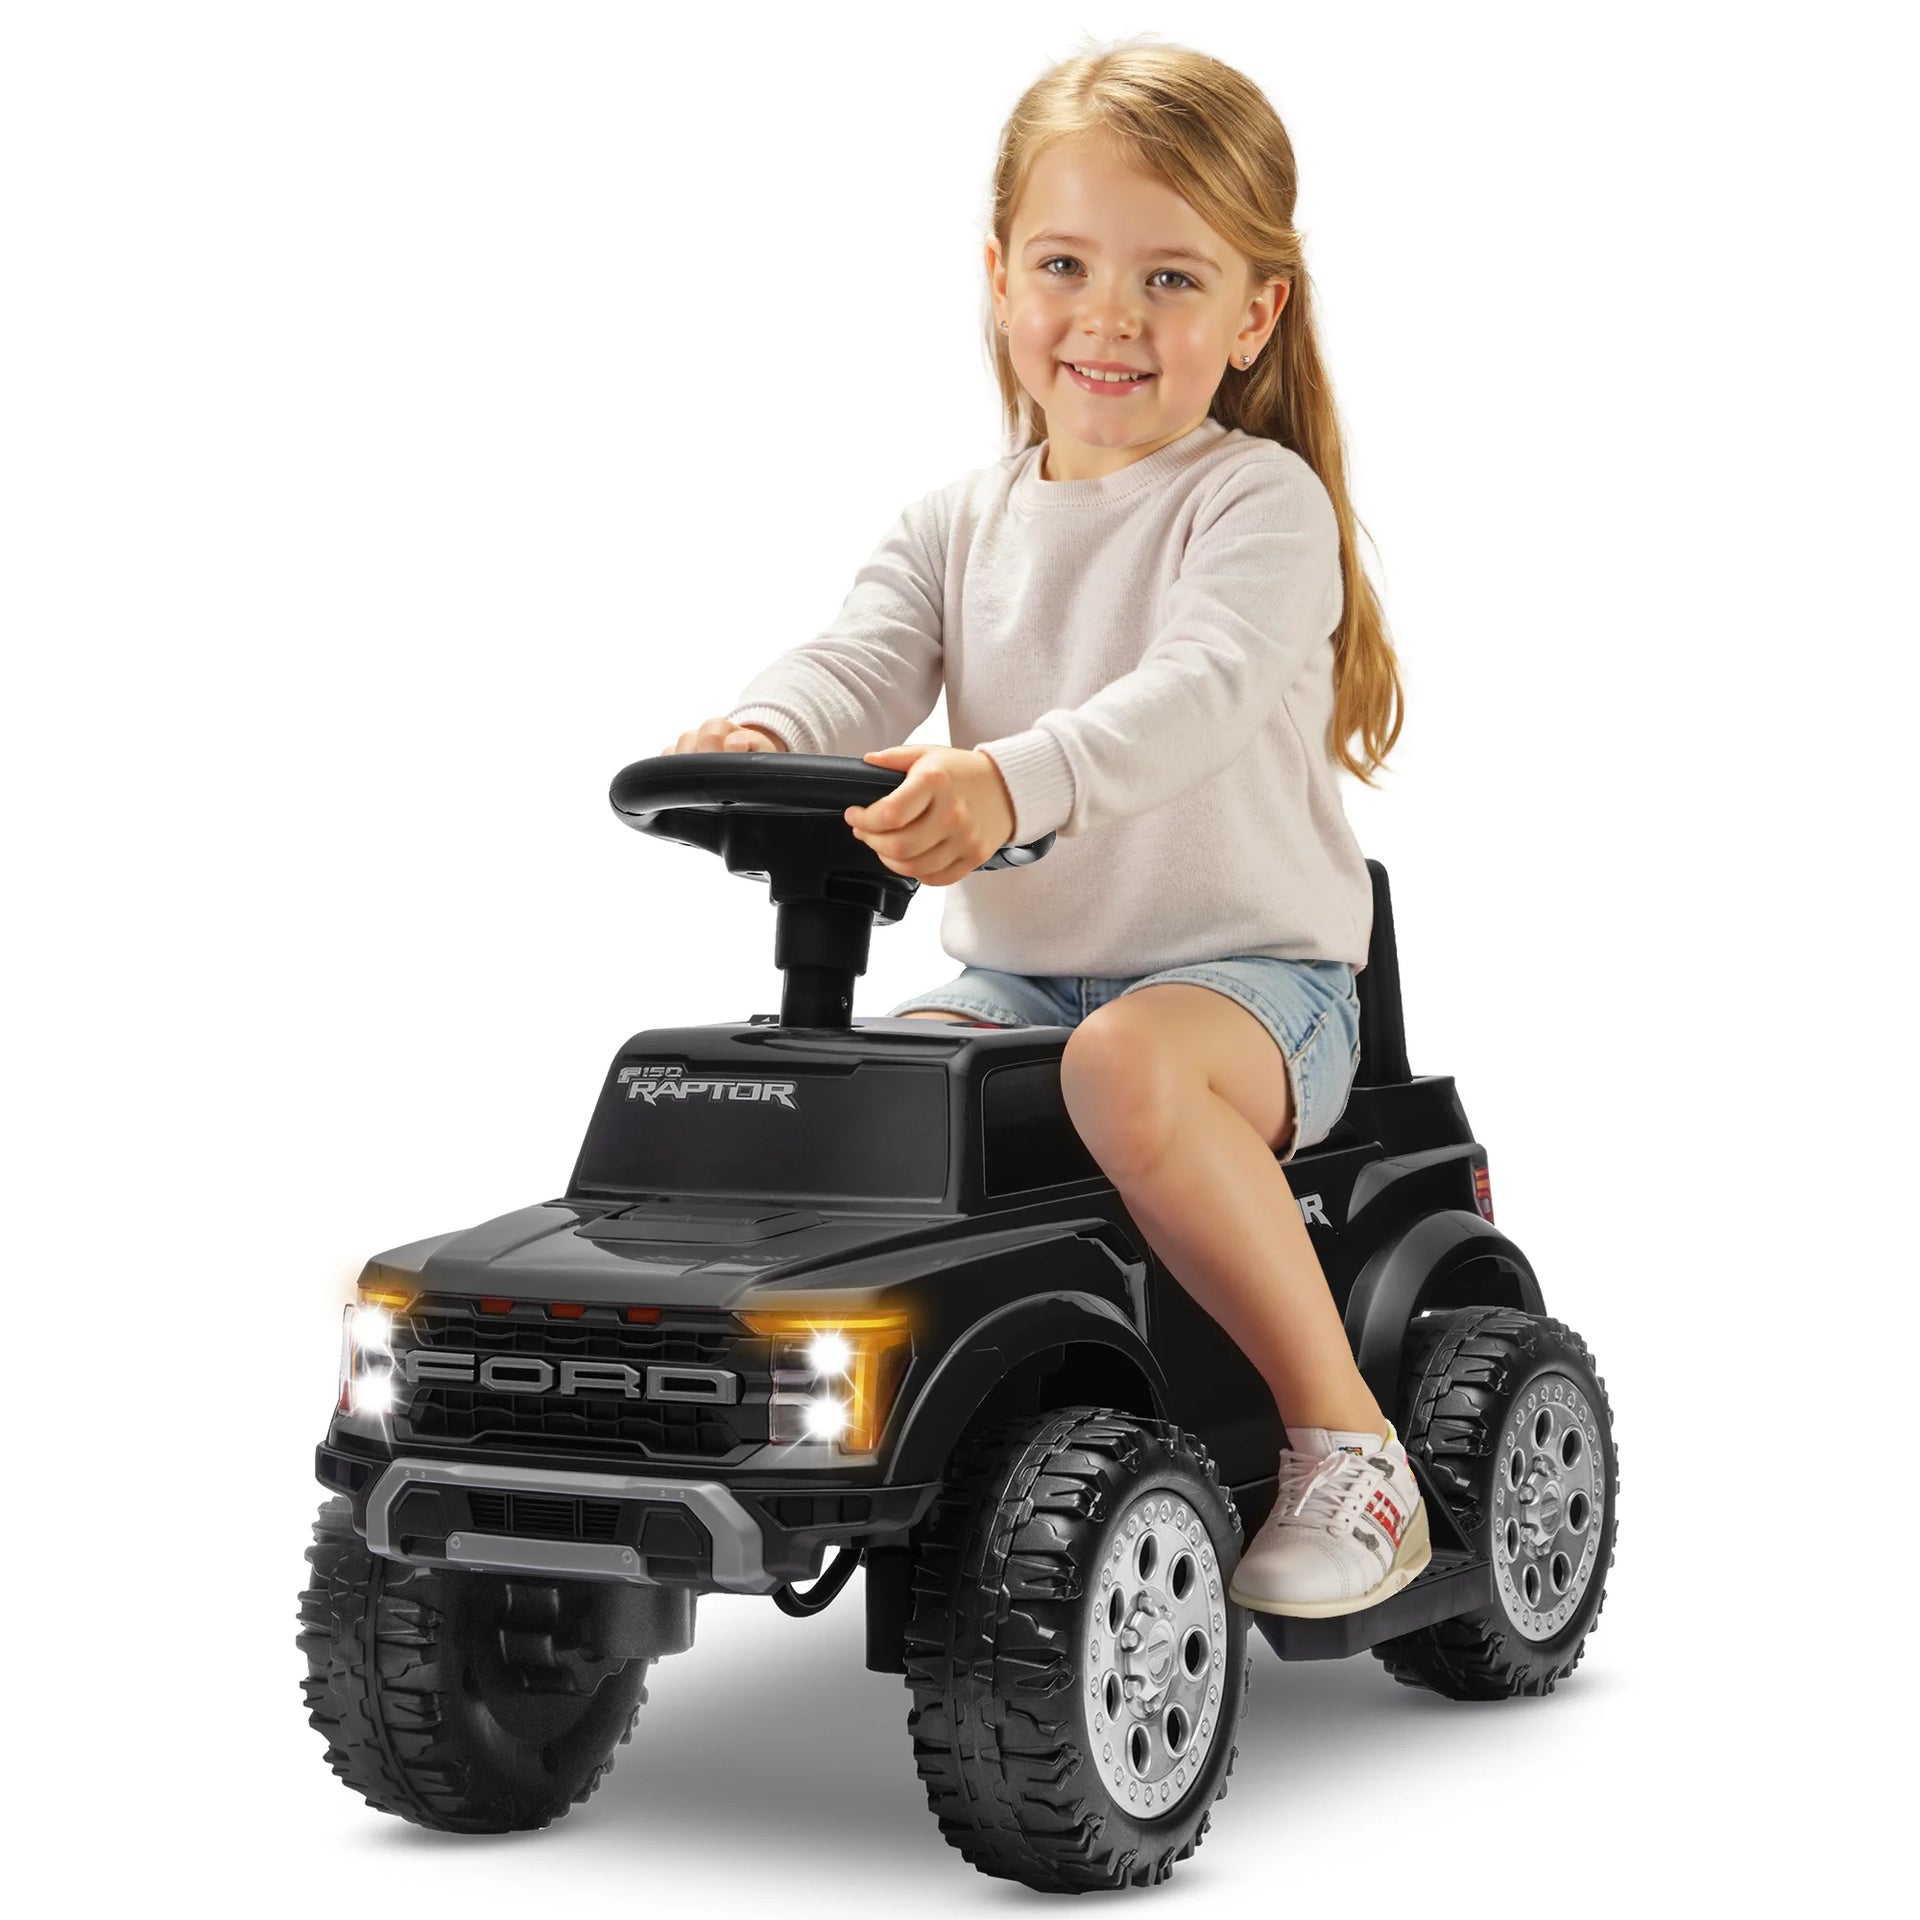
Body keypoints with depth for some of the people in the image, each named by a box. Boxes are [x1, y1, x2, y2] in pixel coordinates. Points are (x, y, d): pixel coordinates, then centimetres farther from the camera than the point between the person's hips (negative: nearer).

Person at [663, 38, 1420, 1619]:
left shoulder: (1260, 502, -8)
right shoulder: (962, 526, 11)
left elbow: (1198, 692, -26)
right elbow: (864, 661, -2)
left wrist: (1014, 782, -45)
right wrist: (757, 739, -28)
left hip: (1249, 968, -6)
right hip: (1019, 972, 6)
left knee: (1133, 1067, -37)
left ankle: (1347, 1438, -25)